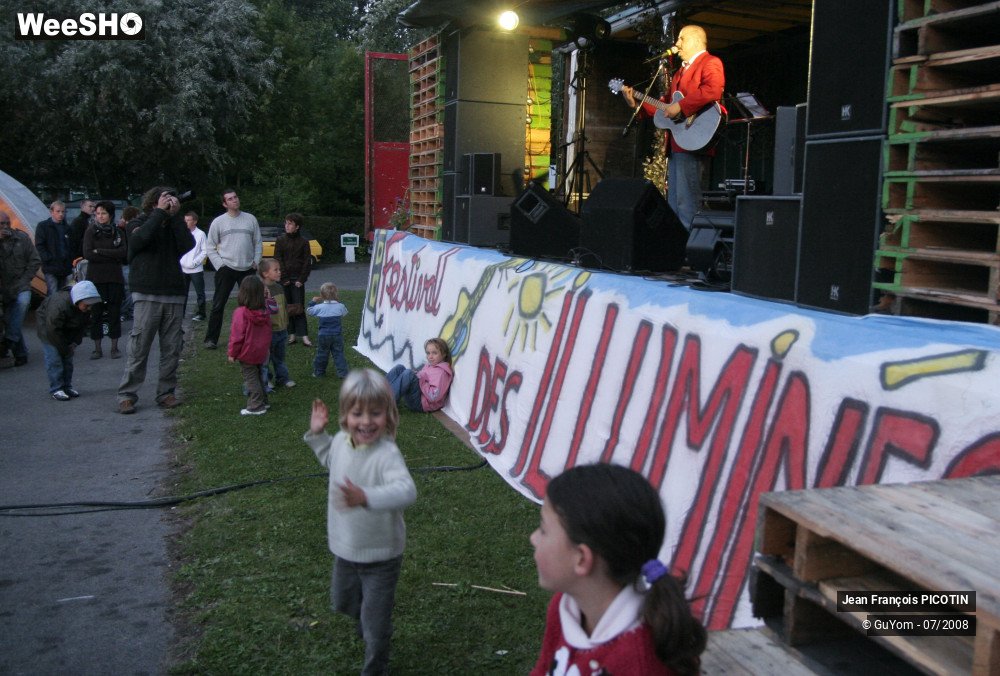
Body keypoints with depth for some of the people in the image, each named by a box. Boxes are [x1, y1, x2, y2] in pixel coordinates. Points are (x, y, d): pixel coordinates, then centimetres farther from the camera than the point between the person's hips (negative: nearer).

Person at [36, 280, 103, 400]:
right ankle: (56, 389, -8)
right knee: (54, 358, -11)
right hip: (47, 324, -6)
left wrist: (75, 342, -11)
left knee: (68, 358, 6)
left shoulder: (86, 308, -19)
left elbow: (83, 325, -2)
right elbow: (53, 330, -31)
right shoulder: (59, 305, -40)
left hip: (68, 329, 6)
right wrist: (64, 348, -22)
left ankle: (67, 386, 14)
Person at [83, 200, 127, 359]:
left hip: (115, 278, 1)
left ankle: (114, 347, 10)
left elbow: (124, 252, -7)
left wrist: (100, 251, -11)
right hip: (96, 277, -1)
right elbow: (87, 254, -9)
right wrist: (113, 256, -10)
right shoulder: (91, 231, 3)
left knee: (114, 312, 2)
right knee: (96, 313, 0)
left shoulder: (117, 232, 8)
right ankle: (97, 348, 9)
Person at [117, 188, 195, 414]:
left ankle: (166, 393, 11)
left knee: (172, 349, 3)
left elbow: (188, 244, -6)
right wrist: (160, 213, -13)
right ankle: (127, 395, 1)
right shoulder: (138, 223, 5)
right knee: (138, 348, -6)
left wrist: (174, 216, -8)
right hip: (147, 295, -3)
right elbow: (140, 238, -19)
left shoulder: (173, 225, 13)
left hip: (174, 294, 4)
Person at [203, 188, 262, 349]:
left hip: (248, 269, 2)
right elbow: (210, 247, 3)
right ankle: (211, 339, 5)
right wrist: (219, 264, -7)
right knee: (218, 305, -1)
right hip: (226, 269, -2)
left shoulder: (250, 219, 6)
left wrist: (256, 262, -1)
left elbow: (258, 243, 9)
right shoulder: (218, 222, 1)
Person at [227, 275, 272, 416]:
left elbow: (237, 335, -18)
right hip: (261, 353, 7)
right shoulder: (265, 312, -1)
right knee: (258, 376, 20)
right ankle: (262, 402, 28)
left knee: (251, 379, 2)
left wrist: (232, 353, -8)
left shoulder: (241, 313, -21)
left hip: (247, 354, -7)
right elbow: (268, 333, 8)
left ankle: (256, 406, 3)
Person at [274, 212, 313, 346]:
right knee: (286, 306, 2)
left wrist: (301, 279, -7)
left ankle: (303, 335, -4)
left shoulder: (304, 242, 1)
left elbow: (307, 262, 0)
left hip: (297, 279, -1)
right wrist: (284, 278, -9)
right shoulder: (280, 240, 2)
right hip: (284, 278, 1)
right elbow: (278, 260, -2)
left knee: (299, 307, -3)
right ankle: (291, 334, 8)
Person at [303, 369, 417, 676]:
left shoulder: (386, 453, -31)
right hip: (345, 547, 7)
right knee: (342, 602, 30)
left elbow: (406, 490, -48)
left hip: (381, 554, -7)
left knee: (375, 620, 10)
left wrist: (367, 497, -61)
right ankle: (367, 623, 62)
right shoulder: (341, 440, -8)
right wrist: (317, 433, 5)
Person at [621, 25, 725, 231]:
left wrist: (680, 107, -22)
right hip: (675, 144, 10)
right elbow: (665, 105, 24)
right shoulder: (681, 71, 26)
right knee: (673, 202, 11)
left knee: (687, 203, -13)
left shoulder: (710, 63, -2)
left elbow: (712, 91, -22)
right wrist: (636, 103, 15)